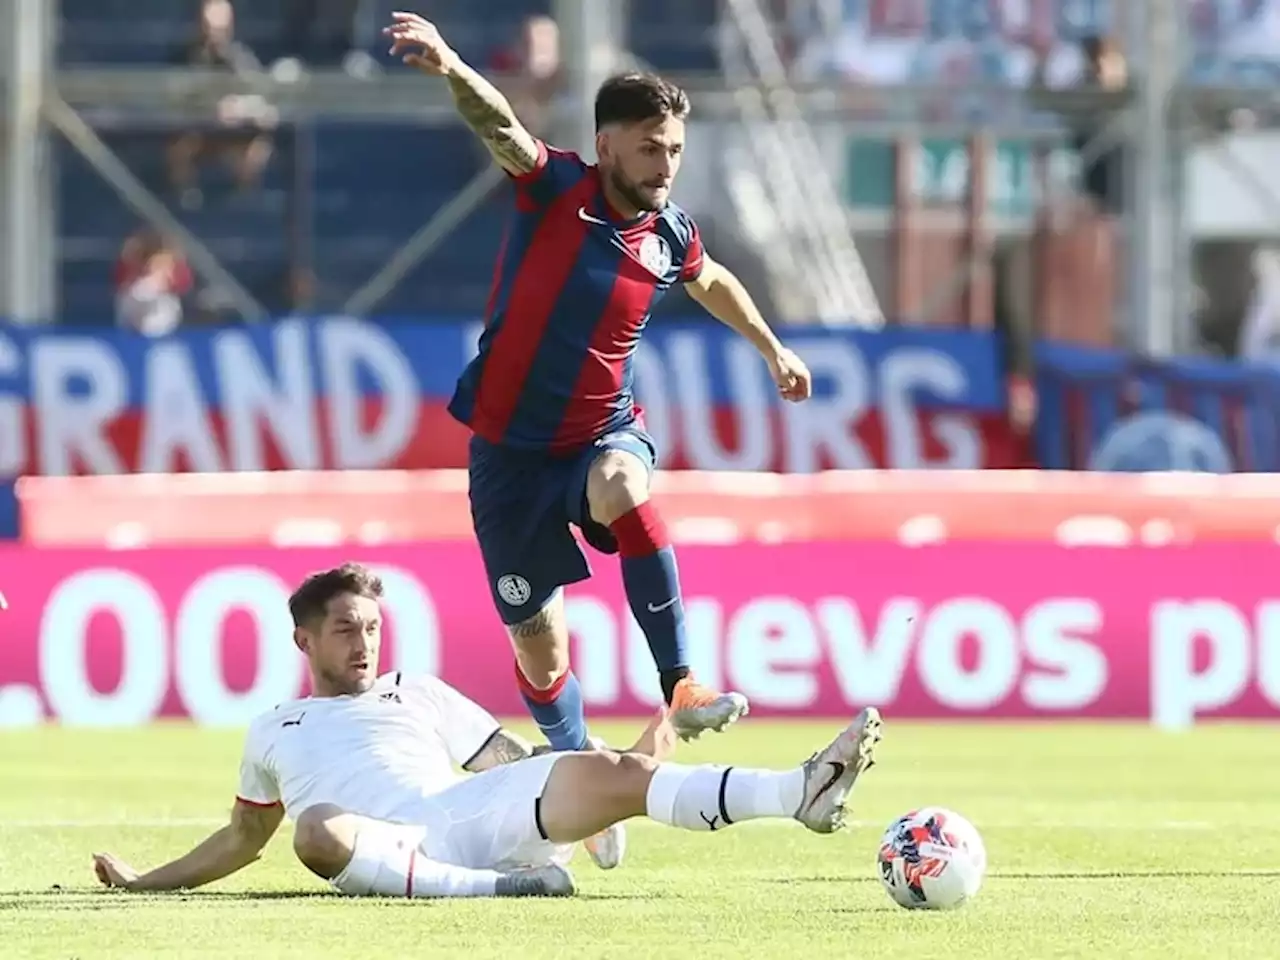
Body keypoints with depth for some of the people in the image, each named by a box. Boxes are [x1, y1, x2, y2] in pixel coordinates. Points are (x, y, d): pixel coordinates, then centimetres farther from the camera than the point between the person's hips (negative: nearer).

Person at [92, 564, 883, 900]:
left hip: (472, 817, 1)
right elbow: (244, 838, 37)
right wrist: (146, 882, 28)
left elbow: (516, 763, 21)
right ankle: (491, 887, -46)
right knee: (318, 829, -40)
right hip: (389, 853, -1)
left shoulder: (416, 695, 28)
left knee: (612, 773, -22)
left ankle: (799, 792, -38)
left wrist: (592, 785, 4)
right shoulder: (274, 733, 29)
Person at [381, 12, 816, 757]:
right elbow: (500, 126, -33)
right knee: (540, 653, 1)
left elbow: (711, 282, 23)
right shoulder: (555, 190, -12)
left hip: (605, 434, 1)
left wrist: (772, 347, 32)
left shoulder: (671, 234, -2)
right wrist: (451, 69, -52)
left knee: (623, 488, -37)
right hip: (513, 450, -1)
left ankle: (681, 688, -36)